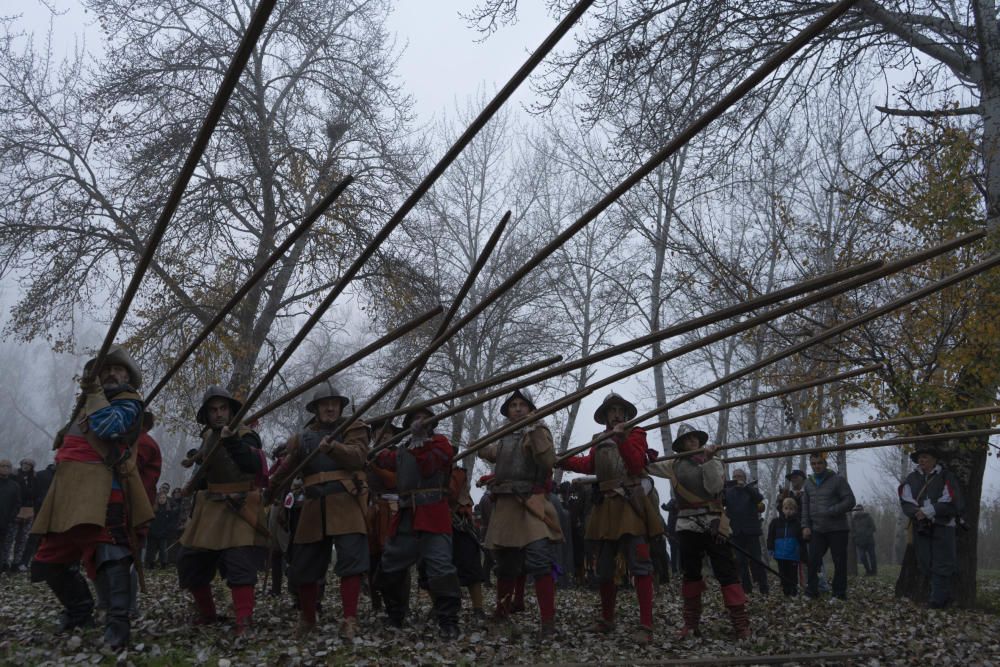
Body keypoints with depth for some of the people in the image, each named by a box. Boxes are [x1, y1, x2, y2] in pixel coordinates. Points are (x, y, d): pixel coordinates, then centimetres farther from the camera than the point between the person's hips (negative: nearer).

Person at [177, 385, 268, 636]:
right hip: (209, 509, 8)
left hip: (239, 509, -7)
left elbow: (253, 464, -29)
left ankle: (244, 623, -15)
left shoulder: (245, 434, -9)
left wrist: (233, 441, -39)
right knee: (189, 561, 11)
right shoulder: (208, 437, 11)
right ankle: (207, 614, 29)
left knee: (240, 563, -17)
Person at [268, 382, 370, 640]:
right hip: (314, 508, 4)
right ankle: (306, 619, 28)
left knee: (351, 560, -15)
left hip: (347, 505, -4)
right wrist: (268, 493, 9)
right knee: (304, 565, 8)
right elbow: (284, 471, 22)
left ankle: (350, 621, -11)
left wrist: (333, 447, -31)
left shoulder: (354, 428, 5)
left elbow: (358, 456, -14)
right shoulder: (303, 437, 17)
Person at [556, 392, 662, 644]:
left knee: (639, 565, -13)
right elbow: (587, 465, 1)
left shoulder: (635, 434, 6)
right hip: (605, 507, 5)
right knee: (604, 568, 11)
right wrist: (560, 460, -10)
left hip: (630, 506, -5)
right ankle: (606, 619, 26)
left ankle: (646, 625, -13)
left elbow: (637, 463, -11)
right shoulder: (600, 442, 19)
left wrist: (621, 439, -21)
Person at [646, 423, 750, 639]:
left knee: (727, 572, -7)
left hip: (714, 525, -2)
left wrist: (708, 460, -18)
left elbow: (715, 488, -12)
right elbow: (647, 466, 12)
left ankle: (741, 623, -7)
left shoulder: (713, 463, 3)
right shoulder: (674, 465, 9)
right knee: (690, 573, 8)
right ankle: (691, 622, 17)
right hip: (688, 526, 2)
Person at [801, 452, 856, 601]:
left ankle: (839, 593, 10)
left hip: (837, 529, -4)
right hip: (817, 530, 4)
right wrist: (805, 526, 4)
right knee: (813, 560, 0)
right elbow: (805, 506, 15)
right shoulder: (808, 483, 11)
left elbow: (850, 501, -10)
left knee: (840, 562, 1)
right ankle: (811, 591, 8)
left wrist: (830, 512, -18)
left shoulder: (837, 480, -4)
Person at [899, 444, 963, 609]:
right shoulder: (912, 478, 10)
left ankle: (938, 599, -2)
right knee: (926, 564, 7)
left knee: (941, 564, -5)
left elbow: (950, 503, -12)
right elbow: (906, 501, 1)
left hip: (942, 527, -5)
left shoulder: (946, 477, -2)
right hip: (921, 527, 5)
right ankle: (944, 596, 18)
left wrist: (928, 511, -16)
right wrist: (917, 513, -18)